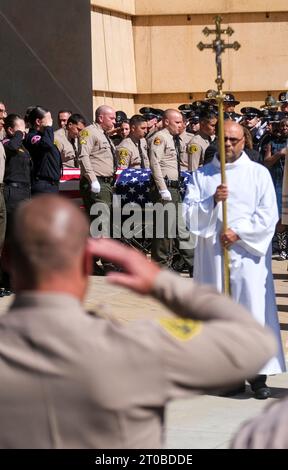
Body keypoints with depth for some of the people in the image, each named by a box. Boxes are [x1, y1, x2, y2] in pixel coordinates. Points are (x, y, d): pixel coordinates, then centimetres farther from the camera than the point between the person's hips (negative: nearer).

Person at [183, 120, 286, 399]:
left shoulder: (259, 174, 6)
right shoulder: (201, 175, 11)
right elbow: (189, 214, 2)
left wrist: (238, 232, -12)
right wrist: (212, 201, -15)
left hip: (248, 253, -2)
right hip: (213, 254, 2)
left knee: (254, 309, -8)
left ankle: (258, 374, -5)